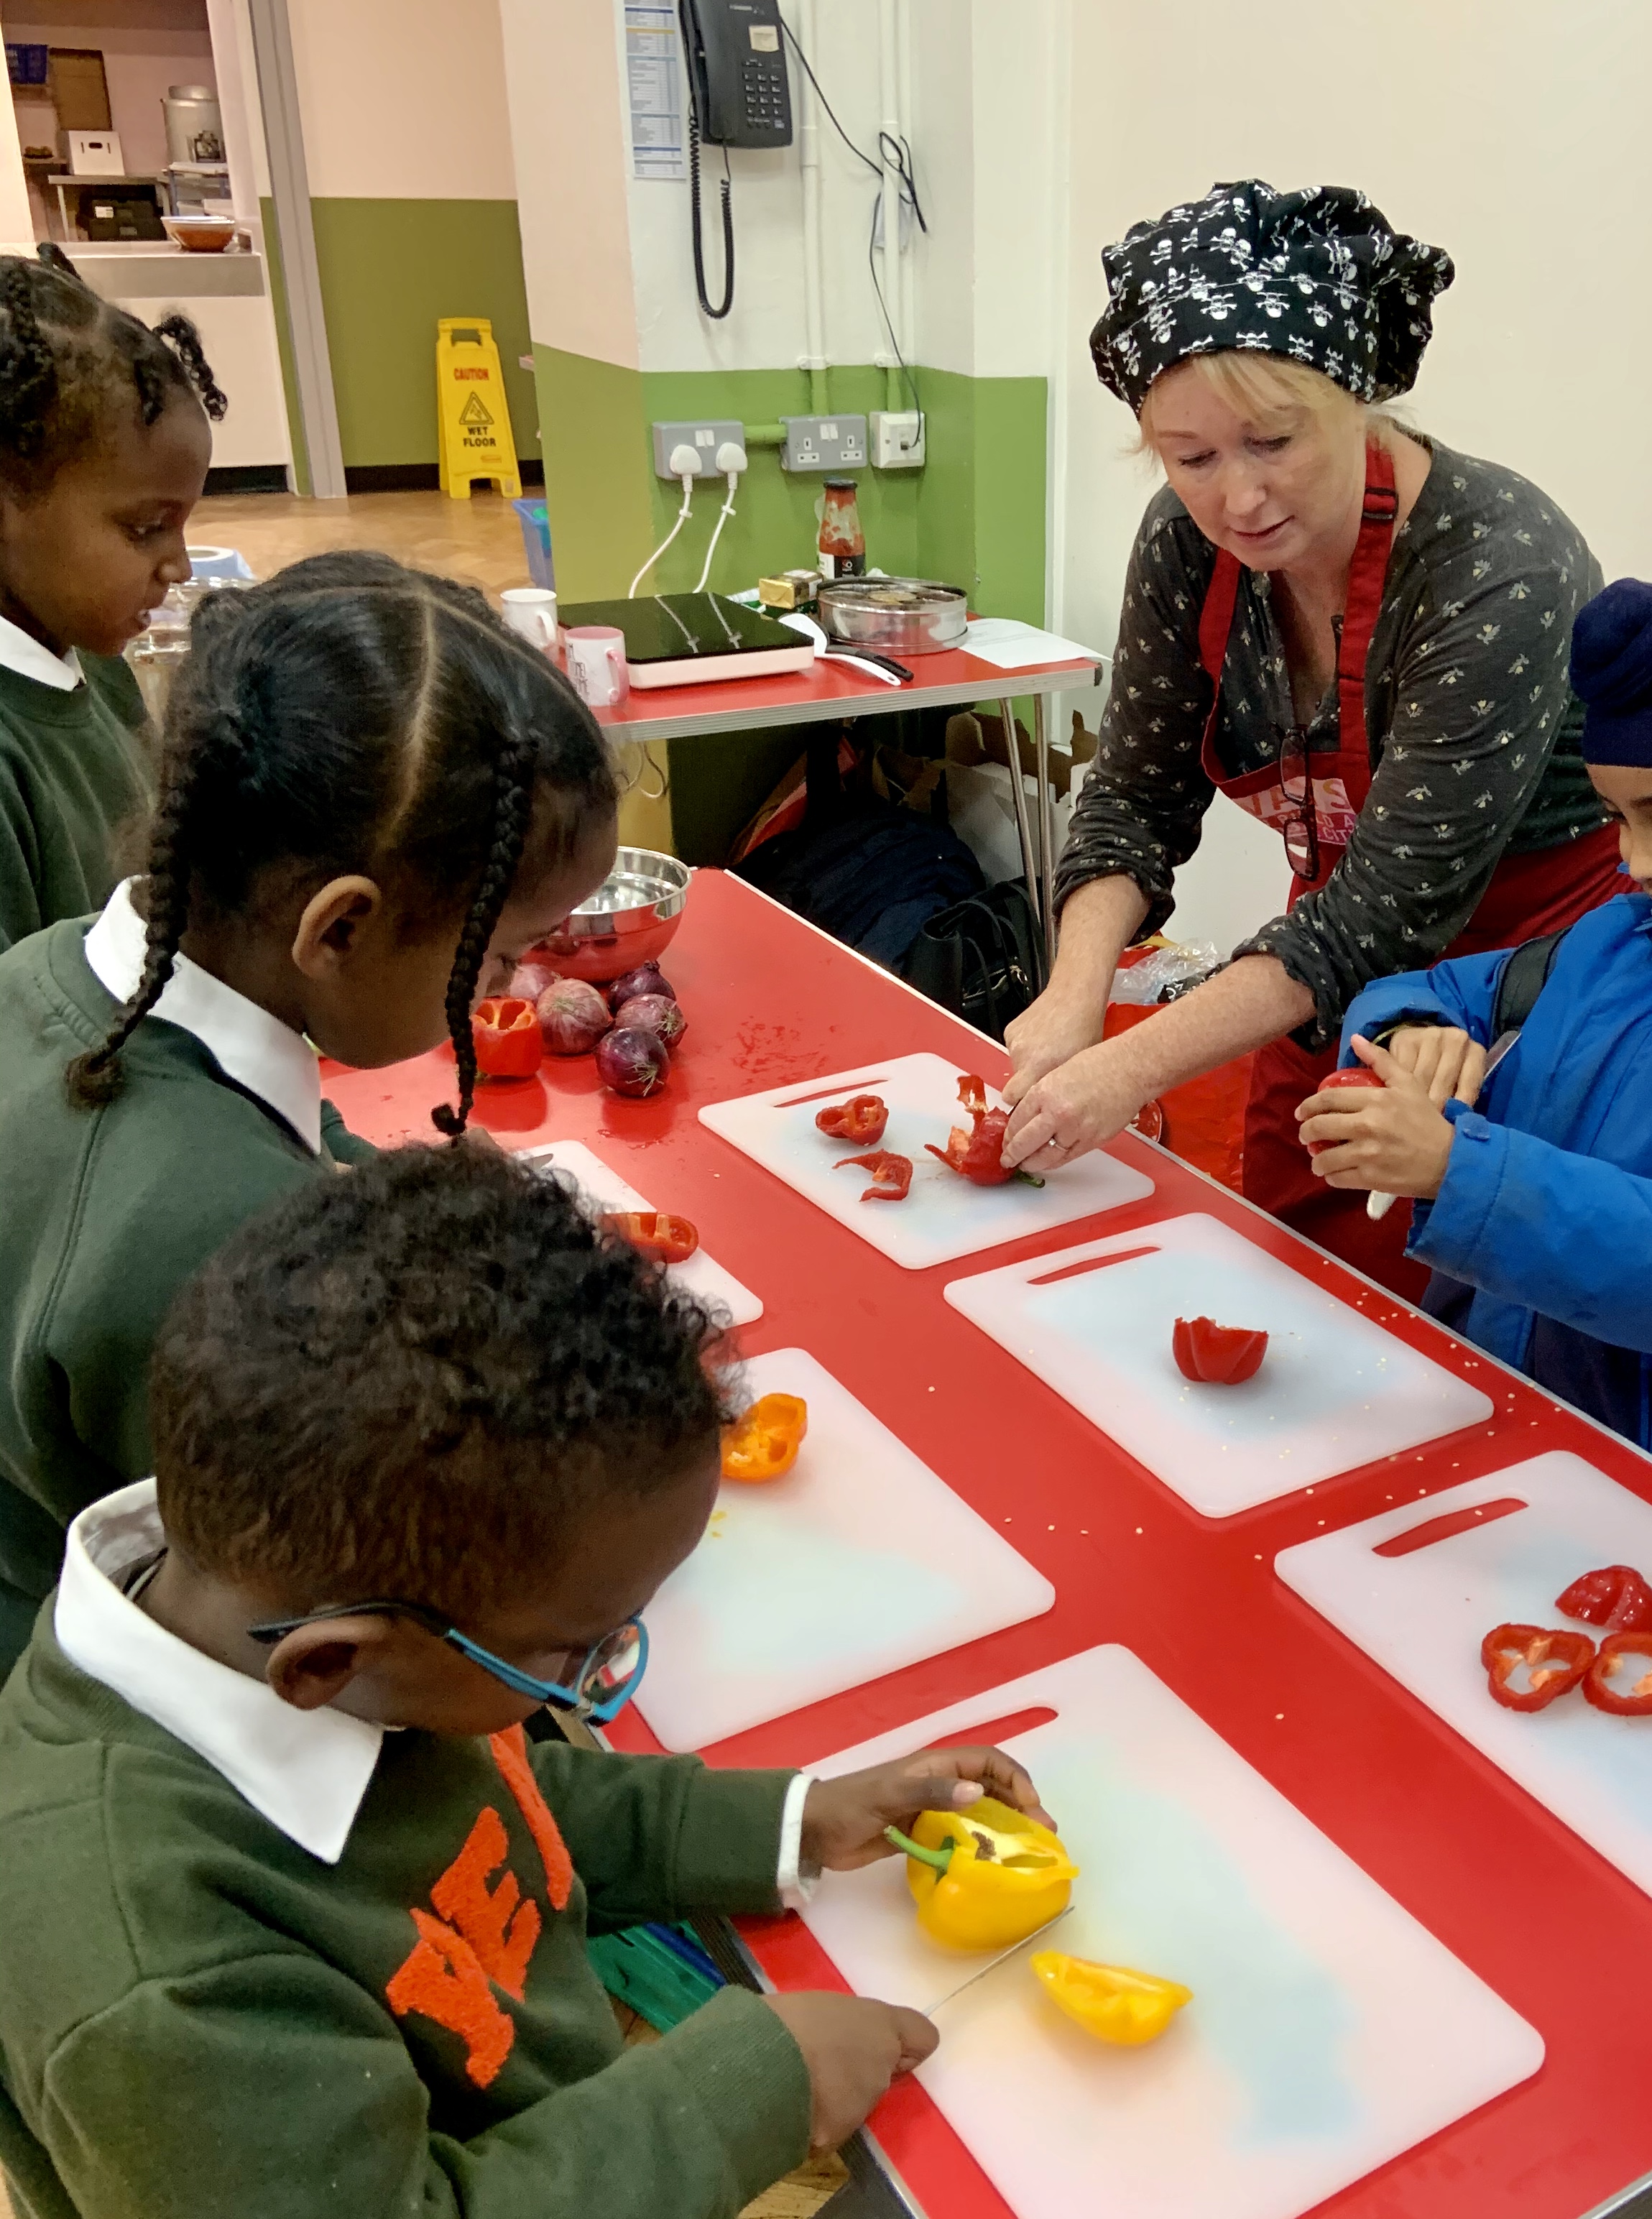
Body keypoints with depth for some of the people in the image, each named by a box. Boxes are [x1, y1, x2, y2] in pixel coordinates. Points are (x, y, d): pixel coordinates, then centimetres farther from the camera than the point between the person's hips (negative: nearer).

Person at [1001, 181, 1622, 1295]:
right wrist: (1075, 998, -21)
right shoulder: (1192, 544, -11)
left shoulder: (1498, 569, -28)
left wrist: (1135, 1065, -32)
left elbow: (1389, 909, -28)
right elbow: (1137, 802, -4)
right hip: (1337, 997, 5)